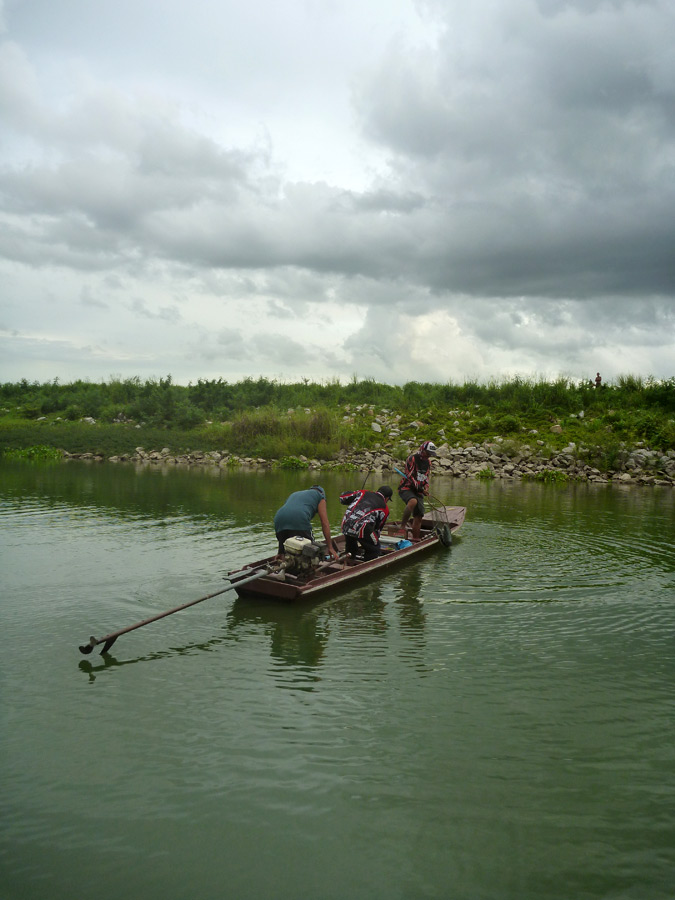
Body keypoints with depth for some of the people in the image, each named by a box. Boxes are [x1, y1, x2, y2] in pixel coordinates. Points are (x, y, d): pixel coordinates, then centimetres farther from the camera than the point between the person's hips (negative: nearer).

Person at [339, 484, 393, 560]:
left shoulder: (363, 493, 23)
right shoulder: (384, 509, 15)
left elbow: (343, 496, 26)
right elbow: (378, 528, 21)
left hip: (346, 525, 5)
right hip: (362, 528, -5)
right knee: (374, 550, 16)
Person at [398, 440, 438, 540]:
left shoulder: (428, 462, 15)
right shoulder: (412, 458, -9)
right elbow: (409, 476, -14)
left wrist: (426, 486, 3)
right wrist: (421, 489, -18)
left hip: (418, 491, 8)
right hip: (406, 488, -8)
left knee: (419, 516, 0)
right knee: (413, 502, -38)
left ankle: (415, 539, 9)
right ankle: (402, 527, -31)